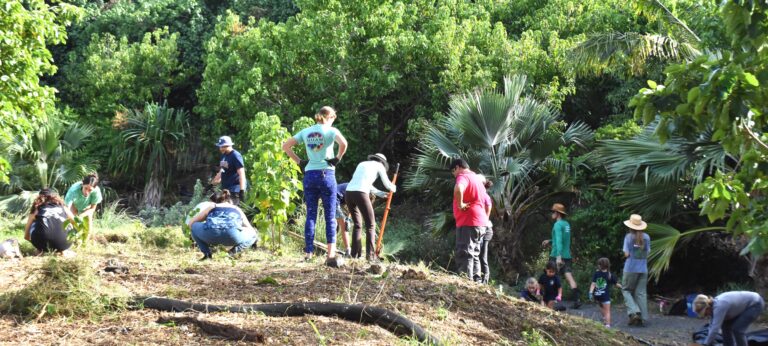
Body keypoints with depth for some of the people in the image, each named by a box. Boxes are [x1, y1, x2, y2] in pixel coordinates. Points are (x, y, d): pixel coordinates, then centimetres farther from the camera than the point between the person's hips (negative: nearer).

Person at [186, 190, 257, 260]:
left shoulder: (211, 208, 35)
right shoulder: (237, 209, 36)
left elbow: (190, 223, 40)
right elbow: (250, 229, 42)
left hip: (210, 234, 0)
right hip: (233, 235, 0)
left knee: (194, 227, 33)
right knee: (252, 235, 32)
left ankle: (207, 254, 14)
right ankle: (236, 249, 4)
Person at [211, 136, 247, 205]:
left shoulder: (235, 156, -14)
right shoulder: (223, 156, 13)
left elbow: (241, 174, -19)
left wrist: (242, 191, -24)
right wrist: (212, 184, 25)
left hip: (234, 190, -9)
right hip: (225, 189, 9)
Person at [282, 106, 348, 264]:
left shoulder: (306, 132, 10)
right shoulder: (331, 130, -2)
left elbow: (286, 146, 10)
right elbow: (343, 143, -22)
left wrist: (299, 161, 10)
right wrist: (338, 158, -7)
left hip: (309, 175, 3)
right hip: (326, 174, -3)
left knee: (310, 214, 8)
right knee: (330, 216, 0)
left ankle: (308, 252, 6)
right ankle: (331, 253, -7)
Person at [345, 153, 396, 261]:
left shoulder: (362, 164, 32)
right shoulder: (379, 165, 15)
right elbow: (387, 184, 19)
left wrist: (381, 194, 46)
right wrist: (394, 188, 41)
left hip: (349, 192, 6)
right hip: (360, 194, -6)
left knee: (357, 225, 17)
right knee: (370, 225, 3)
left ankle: (355, 255, 12)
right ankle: (370, 255, -6)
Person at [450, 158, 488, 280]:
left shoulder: (463, 176, -9)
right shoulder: (477, 178, 21)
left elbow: (458, 189, -34)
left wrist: (460, 204, -21)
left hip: (467, 223, -9)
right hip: (480, 223, 9)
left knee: (464, 255, -12)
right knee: (474, 255, 13)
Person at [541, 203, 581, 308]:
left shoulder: (558, 225, -13)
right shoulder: (567, 224, 13)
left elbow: (559, 241, -23)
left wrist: (558, 256, -30)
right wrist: (550, 241, 27)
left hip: (556, 256, -7)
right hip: (567, 255, 7)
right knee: (568, 276, -1)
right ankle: (577, 299, -15)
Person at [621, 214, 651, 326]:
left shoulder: (629, 237, -9)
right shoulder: (646, 237, 3)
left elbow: (626, 254, -10)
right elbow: (648, 252, 5)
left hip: (631, 268, -4)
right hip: (643, 269, 4)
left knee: (626, 290, 11)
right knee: (641, 293, 8)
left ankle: (634, 312, -9)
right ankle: (643, 318, 6)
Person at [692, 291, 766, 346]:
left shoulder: (719, 306, -32)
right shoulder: (714, 304, -5)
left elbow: (715, 328, -34)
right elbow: (712, 326, 2)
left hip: (755, 304, -9)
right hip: (744, 304, 9)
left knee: (737, 328, -15)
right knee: (726, 326, 3)